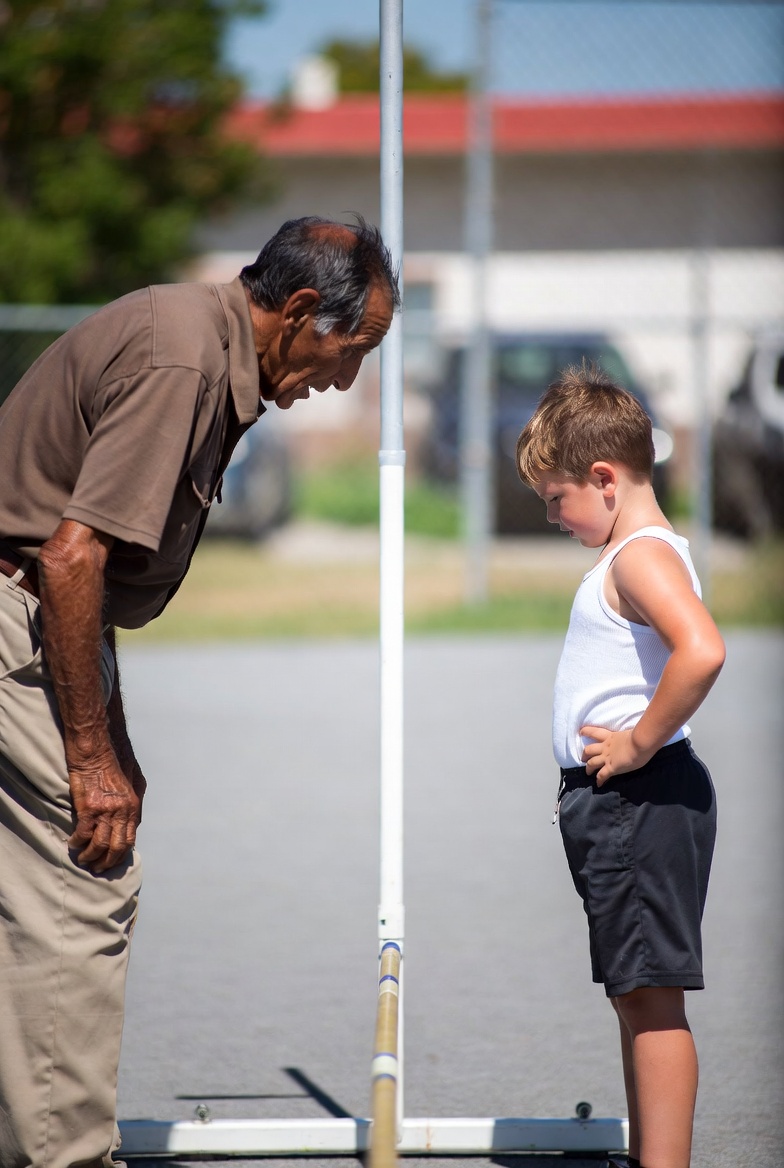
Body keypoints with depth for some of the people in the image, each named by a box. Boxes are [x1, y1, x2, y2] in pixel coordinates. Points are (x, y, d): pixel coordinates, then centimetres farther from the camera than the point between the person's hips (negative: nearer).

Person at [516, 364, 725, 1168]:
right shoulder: (631, 554, 18)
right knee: (634, 997, 14)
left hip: (645, 799, -11)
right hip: (615, 803, 11)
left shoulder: (641, 555, -15)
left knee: (651, 995, -10)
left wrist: (641, 745, -23)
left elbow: (701, 651, -33)